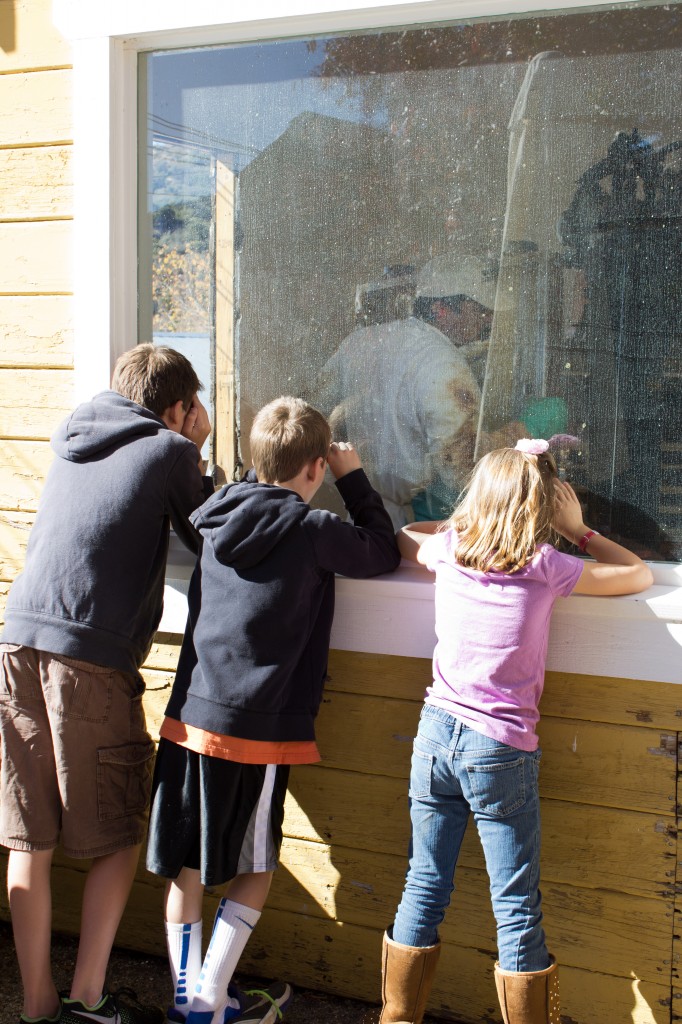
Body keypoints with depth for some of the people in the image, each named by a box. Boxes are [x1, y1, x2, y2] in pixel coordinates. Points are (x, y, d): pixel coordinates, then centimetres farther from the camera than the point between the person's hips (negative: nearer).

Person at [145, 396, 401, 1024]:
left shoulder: (218, 514, 6)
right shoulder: (312, 530, -11)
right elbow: (384, 553, 3)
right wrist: (353, 479, 9)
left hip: (189, 715, 6)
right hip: (257, 729, -6)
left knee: (185, 865, 14)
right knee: (254, 869, 12)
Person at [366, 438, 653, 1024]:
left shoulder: (450, 550, 2)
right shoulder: (546, 568, -7)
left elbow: (404, 536, 27)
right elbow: (641, 576, 5)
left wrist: (465, 524, 28)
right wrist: (579, 531, 11)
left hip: (437, 734, 4)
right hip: (502, 751, -4)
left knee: (424, 888, 15)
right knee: (518, 911, 5)